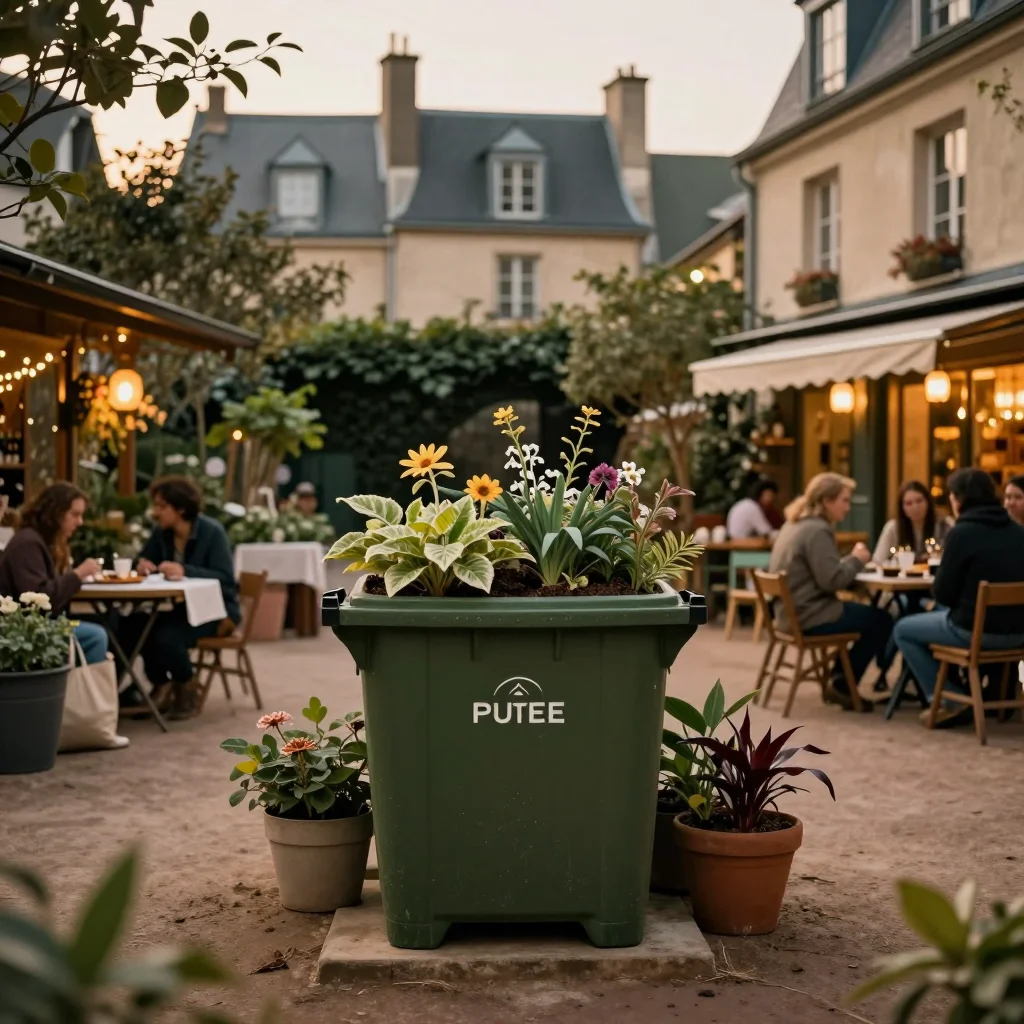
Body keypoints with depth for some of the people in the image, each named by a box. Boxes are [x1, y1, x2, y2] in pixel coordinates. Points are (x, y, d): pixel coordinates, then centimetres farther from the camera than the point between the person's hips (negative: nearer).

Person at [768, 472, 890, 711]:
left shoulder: (796, 524, 13)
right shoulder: (817, 531, -19)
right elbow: (832, 580, -24)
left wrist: (850, 561, 5)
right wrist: (857, 560, -8)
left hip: (796, 612, 10)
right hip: (810, 617, -10)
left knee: (872, 614, 23)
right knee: (881, 620, 1)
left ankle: (839, 680, 21)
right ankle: (842, 686, 7)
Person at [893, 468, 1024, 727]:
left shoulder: (962, 533, -15)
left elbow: (943, 594, -11)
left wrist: (942, 568, 9)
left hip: (977, 631, -7)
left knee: (903, 630, 16)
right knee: (940, 613, 34)